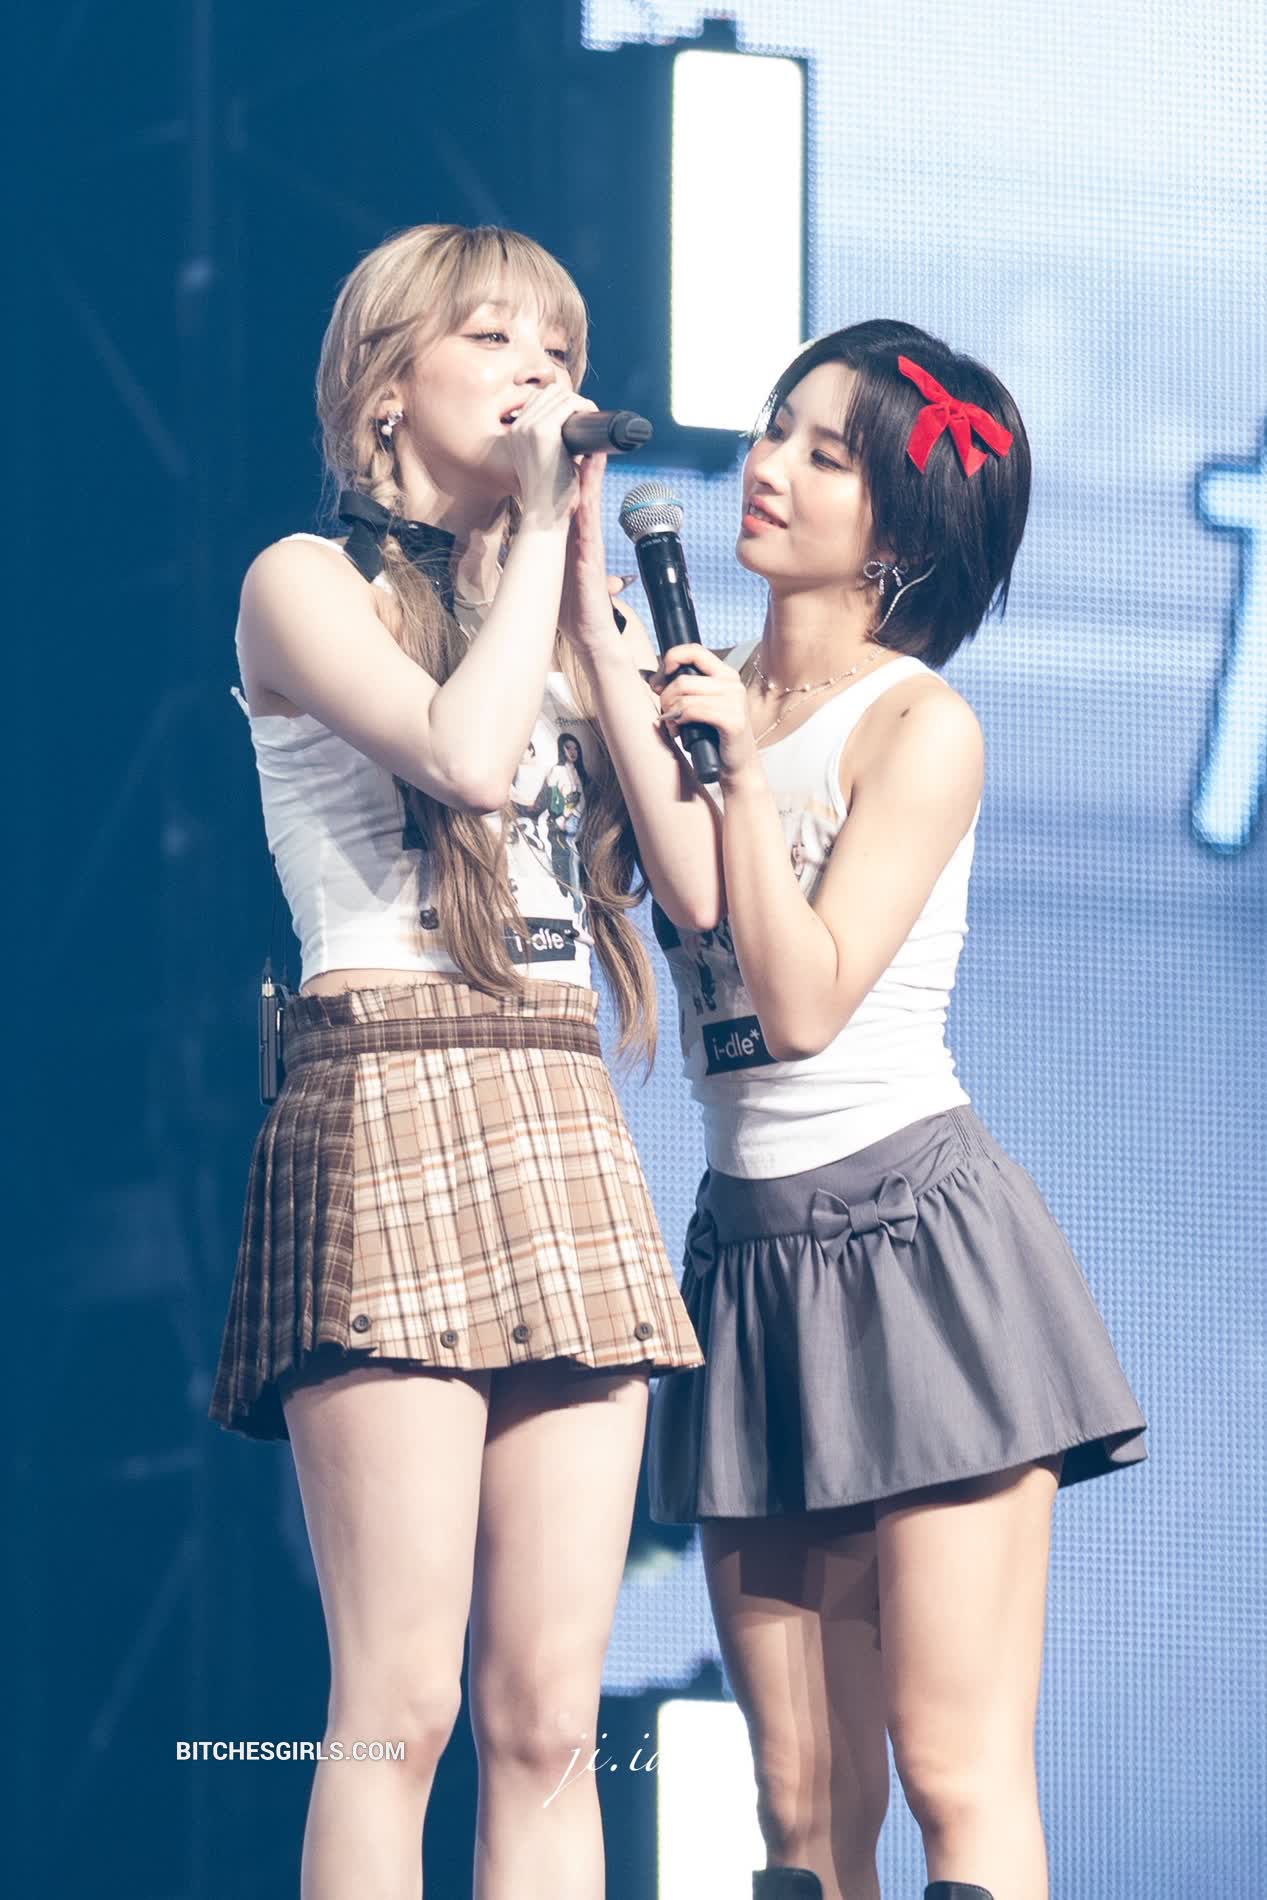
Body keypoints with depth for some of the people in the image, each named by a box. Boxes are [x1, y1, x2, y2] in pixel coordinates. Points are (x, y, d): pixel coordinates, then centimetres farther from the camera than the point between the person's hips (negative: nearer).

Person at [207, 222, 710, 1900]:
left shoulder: (563, 611, 22)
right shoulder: (310, 583, 4)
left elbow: (696, 877, 7)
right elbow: (464, 753, -16)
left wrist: (586, 578, 8)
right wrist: (535, 549, -3)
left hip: (565, 1135, 6)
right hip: (390, 1113, -6)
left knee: (550, 1717, -2)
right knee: (402, 1700, -13)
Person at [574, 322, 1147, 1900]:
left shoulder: (921, 725, -5)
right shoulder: (710, 689, 11)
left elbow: (804, 1000, -13)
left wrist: (744, 770, -13)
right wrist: (598, 639, -10)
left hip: (917, 1238, -6)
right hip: (751, 1250, 6)